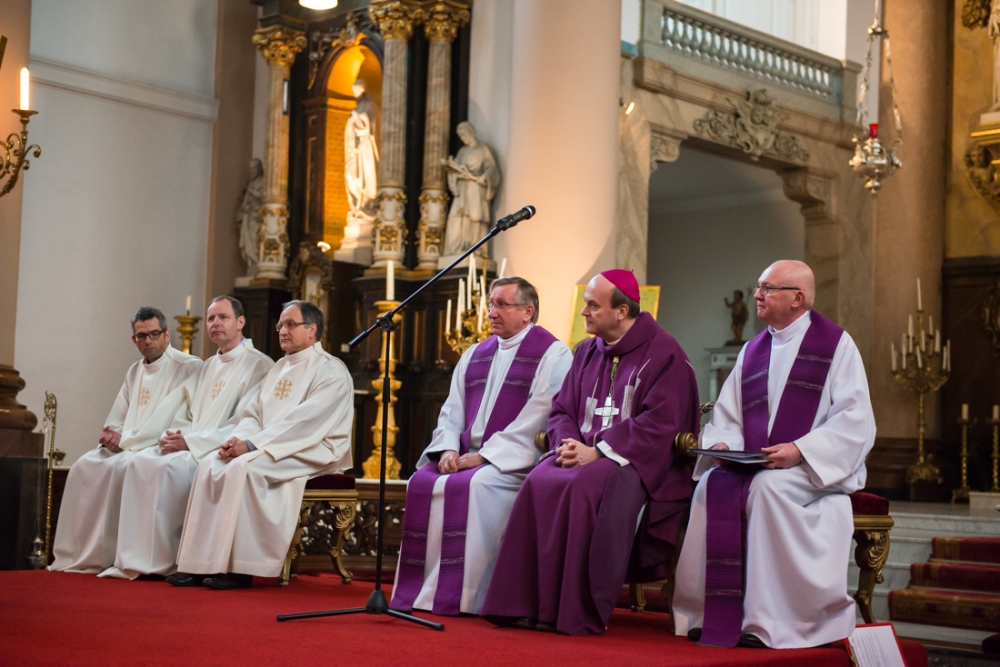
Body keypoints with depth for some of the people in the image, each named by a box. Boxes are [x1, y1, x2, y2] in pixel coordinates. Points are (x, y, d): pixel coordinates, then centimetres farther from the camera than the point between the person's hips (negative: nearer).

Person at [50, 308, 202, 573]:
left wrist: (125, 439, -15)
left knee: (120, 468, -30)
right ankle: (79, 554, -10)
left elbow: (170, 418, -16)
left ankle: (111, 556, -26)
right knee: (85, 466, -12)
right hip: (127, 448, 8)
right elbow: (117, 419, 21)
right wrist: (111, 434, -4)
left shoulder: (187, 367, -7)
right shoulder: (134, 372, 18)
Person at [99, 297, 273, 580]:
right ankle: (133, 559, -19)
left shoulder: (257, 365, -4)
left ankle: (162, 561, -22)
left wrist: (191, 441, -18)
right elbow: (185, 414, 22)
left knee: (170, 467, -31)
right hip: (189, 447, 7)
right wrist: (172, 435, -3)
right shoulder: (207, 368, 22)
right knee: (140, 461, -17)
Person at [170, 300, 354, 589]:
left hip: (312, 453, -8)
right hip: (270, 449, 8)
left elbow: (306, 422, -19)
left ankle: (239, 568, -27)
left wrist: (252, 444, -22)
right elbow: (253, 413, 15)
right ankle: (199, 564, -18)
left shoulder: (331, 371, -7)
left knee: (244, 467, -31)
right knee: (210, 466, -14)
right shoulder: (279, 369, 20)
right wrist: (238, 439, -8)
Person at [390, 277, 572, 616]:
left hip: (515, 462, -6)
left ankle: (455, 597, -27)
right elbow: (452, 409, 17)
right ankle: (416, 592, -16)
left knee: (474, 486, -33)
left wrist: (484, 455, -17)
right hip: (466, 457, 6)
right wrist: (448, 449, -5)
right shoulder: (474, 355, 20)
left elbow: (536, 419, -13)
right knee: (422, 482, -19)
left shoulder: (552, 355, -2)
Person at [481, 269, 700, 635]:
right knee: (540, 483, -25)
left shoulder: (663, 354, -5)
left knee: (586, 486, -35)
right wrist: (568, 443, -7)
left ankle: (577, 612, -29)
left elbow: (659, 424, -14)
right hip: (585, 453, 6)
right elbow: (561, 410, 16)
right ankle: (528, 603, -23)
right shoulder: (587, 352, 17)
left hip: (638, 462, -6)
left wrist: (598, 452, -20)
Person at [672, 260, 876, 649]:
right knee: (712, 486, -24)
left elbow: (856, 422, -9)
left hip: (818, 470, -5)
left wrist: (801, 450, -21)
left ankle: (766, 623, -28)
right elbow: (727, 417, 17)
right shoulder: (752, 351, 18)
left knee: (767, 486, -34)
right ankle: (710, 614, -22)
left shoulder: (836, 344, 0)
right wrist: (722, 443, -7)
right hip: (755, 466, 5)